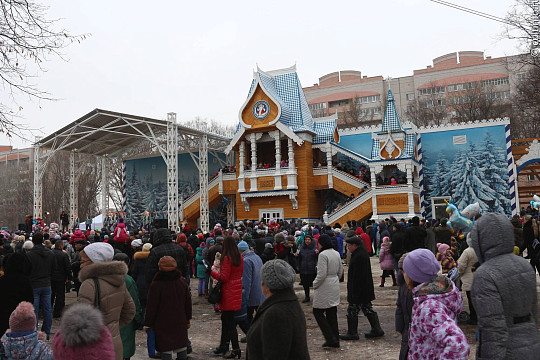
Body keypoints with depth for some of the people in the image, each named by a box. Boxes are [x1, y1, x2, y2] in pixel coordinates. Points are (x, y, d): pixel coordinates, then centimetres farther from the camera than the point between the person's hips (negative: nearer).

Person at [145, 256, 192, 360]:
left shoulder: (156, 285, -14)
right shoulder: (182, 281, 1)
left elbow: (151, 307, -10)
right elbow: (188, 302, 9)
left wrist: (148, 324, 0)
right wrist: (188, 319, 19)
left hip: (163, 324, -4)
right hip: (180, 323, 5)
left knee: (166, 351, 2)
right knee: (182, 347, 15)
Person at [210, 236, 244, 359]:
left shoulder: (227, 258, -15)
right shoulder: (240, 258, 8)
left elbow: (224, 277, -16)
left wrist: (211, 272, -11)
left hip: (229, 292, -8)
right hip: (237, 290, 8)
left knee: (229, 321, -3)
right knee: (225, 318, 18)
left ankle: (236, 349, -1)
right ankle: (224, 345, 27)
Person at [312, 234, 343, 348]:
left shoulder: (323, 254, -18)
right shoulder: (336, 254, 8)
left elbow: (321, 274, -21)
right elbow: (340, 271, 14)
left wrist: (315, 284, -7)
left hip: (324, 287, -8)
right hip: (335, 286, 8)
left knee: (318, 312, 3)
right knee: (332, 313, 13)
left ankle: (331, 339, -2)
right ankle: (335, 340, 17)